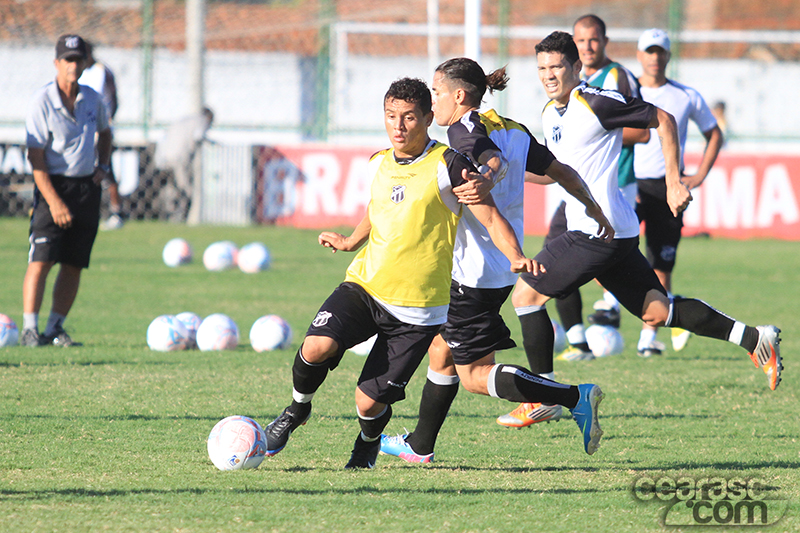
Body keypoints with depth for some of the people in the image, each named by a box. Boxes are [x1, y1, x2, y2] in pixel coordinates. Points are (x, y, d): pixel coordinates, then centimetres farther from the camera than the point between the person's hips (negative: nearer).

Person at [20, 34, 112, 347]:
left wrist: (102, 166, 11)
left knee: (74, 264, 5)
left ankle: (55, 328, 13)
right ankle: (29, 329, -12)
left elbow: (104, 133, 28)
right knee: (41, 260, -13)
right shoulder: (43, 102, -11)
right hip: (54, 185, -5)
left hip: (87, 187, 5)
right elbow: (35, 156, -14)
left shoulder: (92, 99, 6)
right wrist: (53, 201, -20)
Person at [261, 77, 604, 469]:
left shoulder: (448, 165, -9)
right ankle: (297, 410, 8)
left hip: (417, 310, -4)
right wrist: (350, 242, 12)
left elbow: (490, 217, -10)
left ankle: (368, 442, 33)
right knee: (316, 348, -23)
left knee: (369, 402, -4)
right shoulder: (378, 164, 9)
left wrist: (515, 257, -27)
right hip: (364, 287, 4)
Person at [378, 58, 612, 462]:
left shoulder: (463, 130, -11)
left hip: (474, 272, -9)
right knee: (441, 349, 23)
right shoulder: (513, 130, 13)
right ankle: (420, 445, 33)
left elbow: (496, 164, -30)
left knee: (475, 375, -6)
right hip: (503, 268, 9)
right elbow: (560, 171, 15)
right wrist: (595, 211, 23)